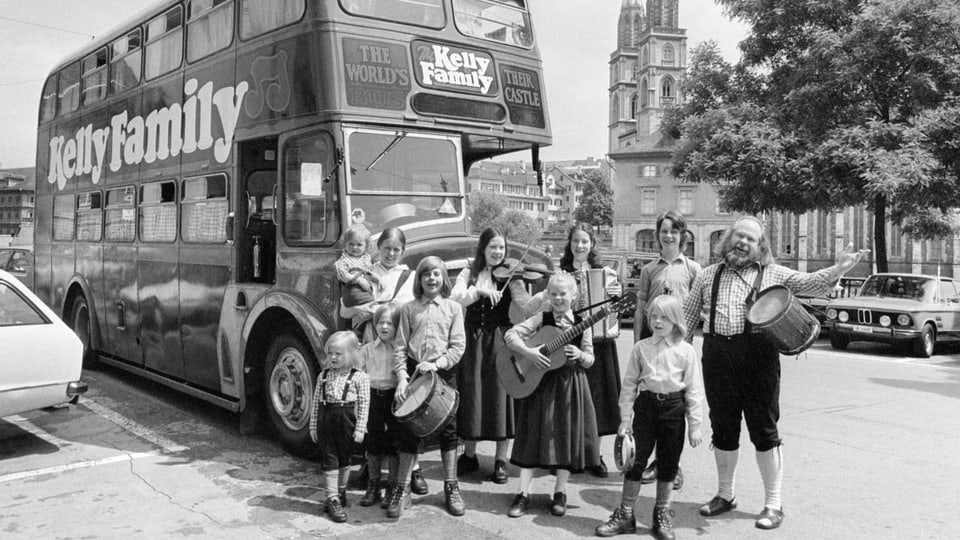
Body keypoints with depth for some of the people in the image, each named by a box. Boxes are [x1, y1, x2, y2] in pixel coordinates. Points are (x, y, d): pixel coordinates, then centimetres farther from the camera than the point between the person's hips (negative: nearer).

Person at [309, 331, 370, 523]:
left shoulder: (360, 377, -5)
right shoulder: (323, 375, 6)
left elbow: (364, 405, -6)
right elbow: (316, 401, 9)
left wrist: (360, 429, -9)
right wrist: (313, 426, 7)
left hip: (346, 421, -2)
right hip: (325, 420, 2)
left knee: (344, 458, 12)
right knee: (329, 459, 1)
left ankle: (341, 491, 32)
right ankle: (333, 499, 4)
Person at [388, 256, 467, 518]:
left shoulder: (453, 308, 3)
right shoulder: (409, 309, 5)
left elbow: (458, 346, -3)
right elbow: (400, 347, 1)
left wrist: (436, 364, -15)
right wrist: (402, 377, -10)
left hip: (444, 372, 0)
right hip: (413, 372, 0)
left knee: (448, 430, 7)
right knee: (408, 430, 2)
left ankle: (451, 487, 20)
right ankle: (402, 490, 12)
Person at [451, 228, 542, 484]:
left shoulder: (509, 276, 2)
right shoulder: (469, 274, 6)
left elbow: (527, 303, -12)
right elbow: (455, 298, -11)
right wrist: (480, 291, -24)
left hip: (500, 340, -1)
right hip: (472, 340, 1)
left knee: (501, 396, -2)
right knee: (470, 395, 6)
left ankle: (500, 461, 10)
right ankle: (469, 455, 23)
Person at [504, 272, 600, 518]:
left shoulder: (581, 324, 1)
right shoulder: (542, 319, -2)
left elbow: (590, 359, 3)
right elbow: (510, 335, -9)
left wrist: (580, 355, -18)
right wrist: (528, 352, -22)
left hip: (570, 384, 1)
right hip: (541, 382, -1)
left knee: (567, 435, 5)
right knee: (534, 434, 0)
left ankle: (560, 492, 19)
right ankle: (523, 494, 6)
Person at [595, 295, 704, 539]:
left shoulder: (686, 351, -3)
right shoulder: (641, 348, 1)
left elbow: (694, 390, -2)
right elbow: (629, 384, 3)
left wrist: (695, 425, -4)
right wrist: (625, 418, 0)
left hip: (674, 409, 0)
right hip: (646, 405, 1)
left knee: (668, 464, 9)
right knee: (636, 460, 2)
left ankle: (662, 515, 26)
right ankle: (625, 515, 14)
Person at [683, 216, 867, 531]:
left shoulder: (773, 274, 7)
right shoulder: (709, 275, 13)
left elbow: (810, 284, -4)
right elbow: (688, 316, 16)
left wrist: (839, 268, -21)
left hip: (758, 355, -2)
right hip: (717, 354, 3)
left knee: (764, 430, 2)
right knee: (723, 429, 12)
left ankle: (773, 504, 14)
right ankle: (724, 495, 29)